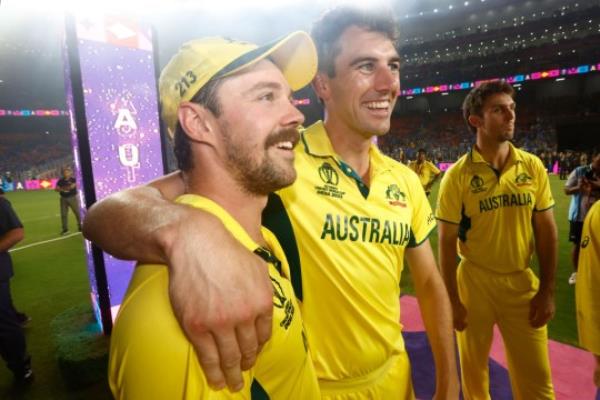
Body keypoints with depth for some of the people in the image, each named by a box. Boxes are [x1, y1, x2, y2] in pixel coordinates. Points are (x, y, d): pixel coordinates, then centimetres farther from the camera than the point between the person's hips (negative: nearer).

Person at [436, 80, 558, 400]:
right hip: (475, 281, -2)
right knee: (474, 365, 18)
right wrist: (452, 301, -8)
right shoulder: (458, 175, -13)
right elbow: (447, 242, -9)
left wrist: (547, 290, 2)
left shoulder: (533, 166, -3)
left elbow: (546, 230, 3)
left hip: (522, 281, 3)